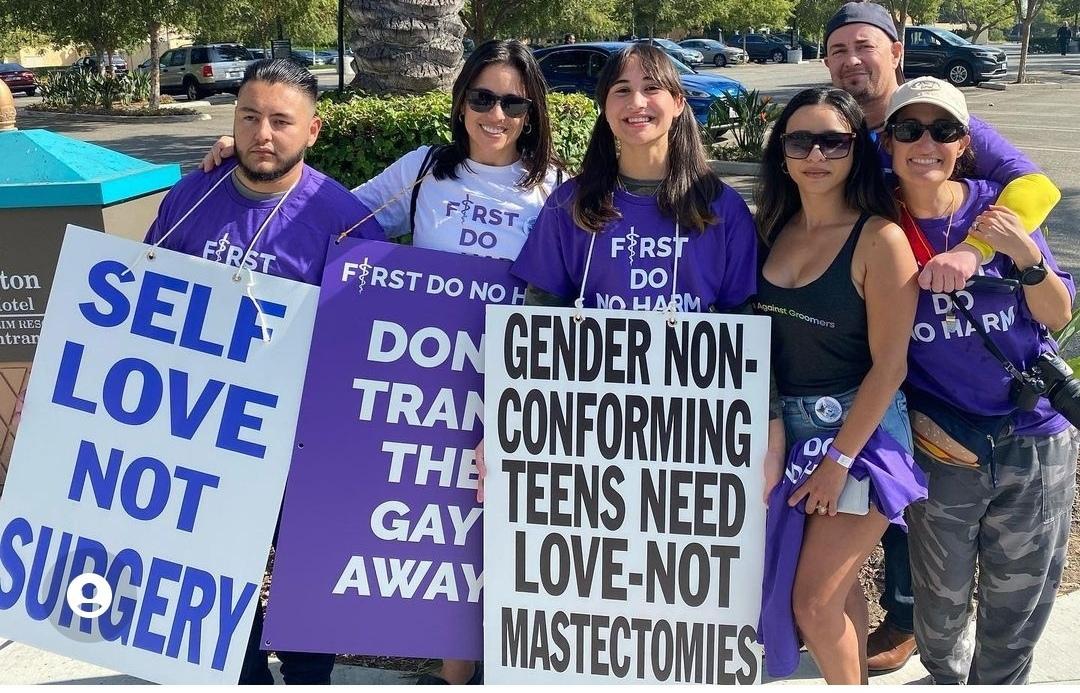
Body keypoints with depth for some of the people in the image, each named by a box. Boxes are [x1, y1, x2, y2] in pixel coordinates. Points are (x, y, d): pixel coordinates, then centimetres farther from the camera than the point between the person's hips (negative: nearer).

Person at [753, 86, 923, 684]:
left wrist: (840, 458, -14)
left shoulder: (880, 238, -15)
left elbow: (889, 364, -16)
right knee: (839, 587, 17)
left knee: (814, 600, -2)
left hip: (861, 429, -5)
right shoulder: (774, 226, 2)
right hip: (787, 428, 5)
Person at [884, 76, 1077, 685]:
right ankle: (946, 678, 45)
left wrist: (1027, 255, -17)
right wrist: (914, 419, -8)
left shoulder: (998, 207, -7)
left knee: (1018, 610, 14)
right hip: (942, 450, 0)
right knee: (940, 608, 15)